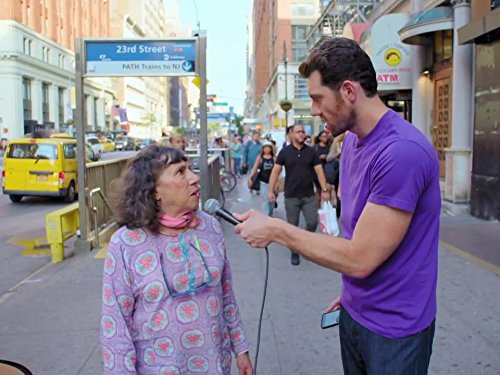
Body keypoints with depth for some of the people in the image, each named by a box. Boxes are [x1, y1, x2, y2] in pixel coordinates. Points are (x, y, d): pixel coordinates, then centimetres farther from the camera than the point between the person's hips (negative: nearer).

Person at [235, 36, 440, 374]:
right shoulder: (352, 141, 3)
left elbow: (360, 258, -26)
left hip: (393, 331, -7)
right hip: (353, 314, 7)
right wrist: (352, 293, 8)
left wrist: (276, 229, -19)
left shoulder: (403, 151, -26)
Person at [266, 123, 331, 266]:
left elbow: (319, 170, 1)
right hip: (291, 196, -1)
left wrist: (325, 190, -6)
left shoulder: (311, 151, 2)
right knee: (292, 226, 6)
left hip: (309, 195, 1)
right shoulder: (285, 152, -2)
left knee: (313, 222, -1)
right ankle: (295, 252, 21)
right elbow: (276, 171, -2)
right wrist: (271, 190, -8)